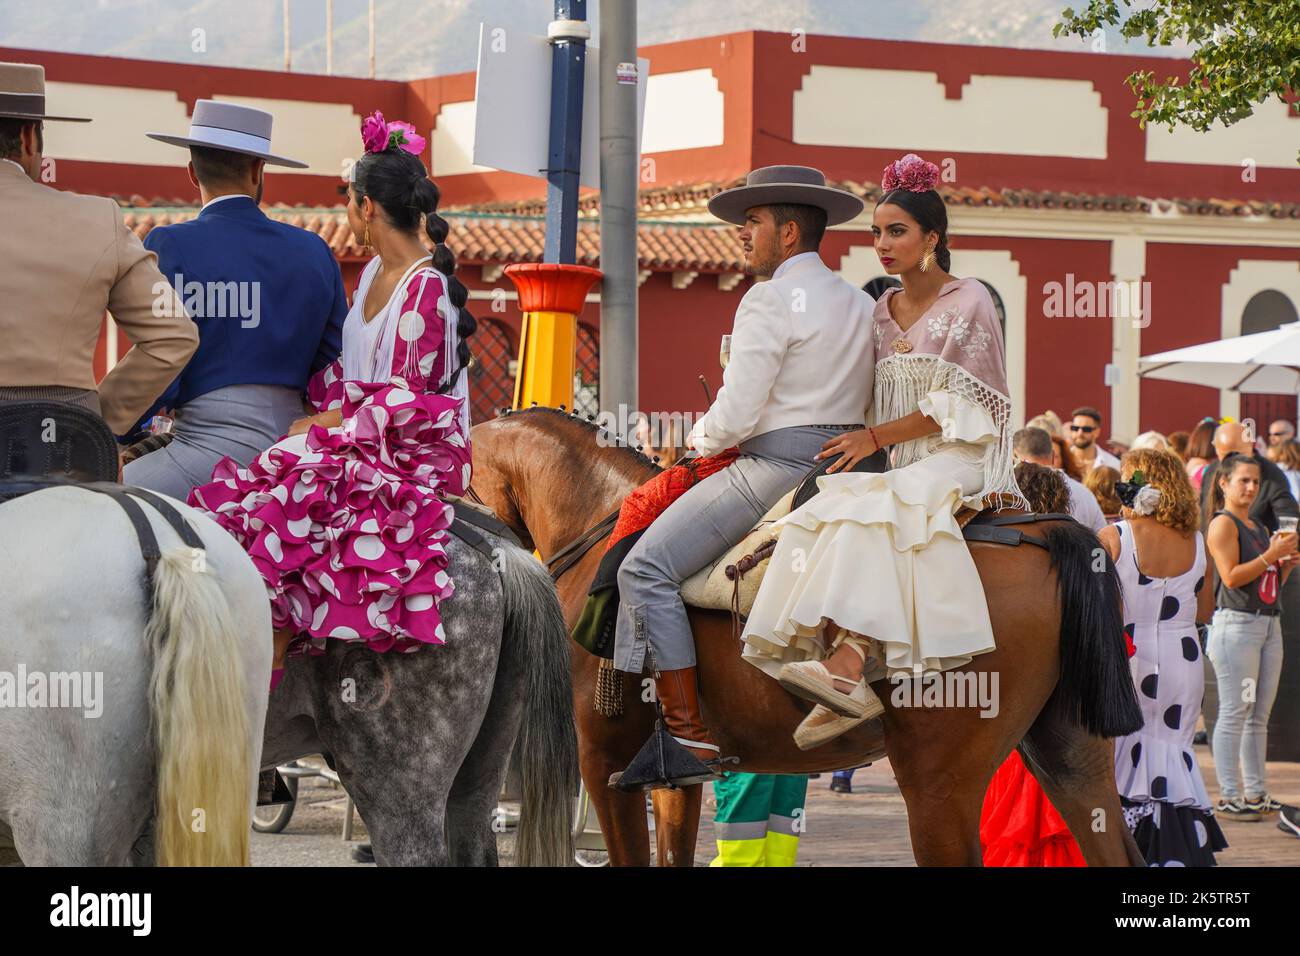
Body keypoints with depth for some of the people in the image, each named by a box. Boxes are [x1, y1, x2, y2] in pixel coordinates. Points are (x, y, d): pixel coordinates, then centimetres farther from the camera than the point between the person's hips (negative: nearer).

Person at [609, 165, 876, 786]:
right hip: (844, 470, 10)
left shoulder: (770, 300, -10)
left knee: (646, 568, -12)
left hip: (776, 466, -10)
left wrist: (699, 438, 8)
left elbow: (735, 417, -16)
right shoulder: (862, 305, 17)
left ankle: (689, 734, -22)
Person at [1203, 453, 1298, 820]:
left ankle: (1256, 793, 14)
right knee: (1234, 714, -7)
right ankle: (1229, 797, -6)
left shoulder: (1260, 526, 20)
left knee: (1259, 716, 10)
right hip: (1237, 623, -8)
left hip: (1269, 624, 8)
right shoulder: (1223, 524, -6)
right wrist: (1270, 556, -17)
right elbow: (1231, 576, -15)